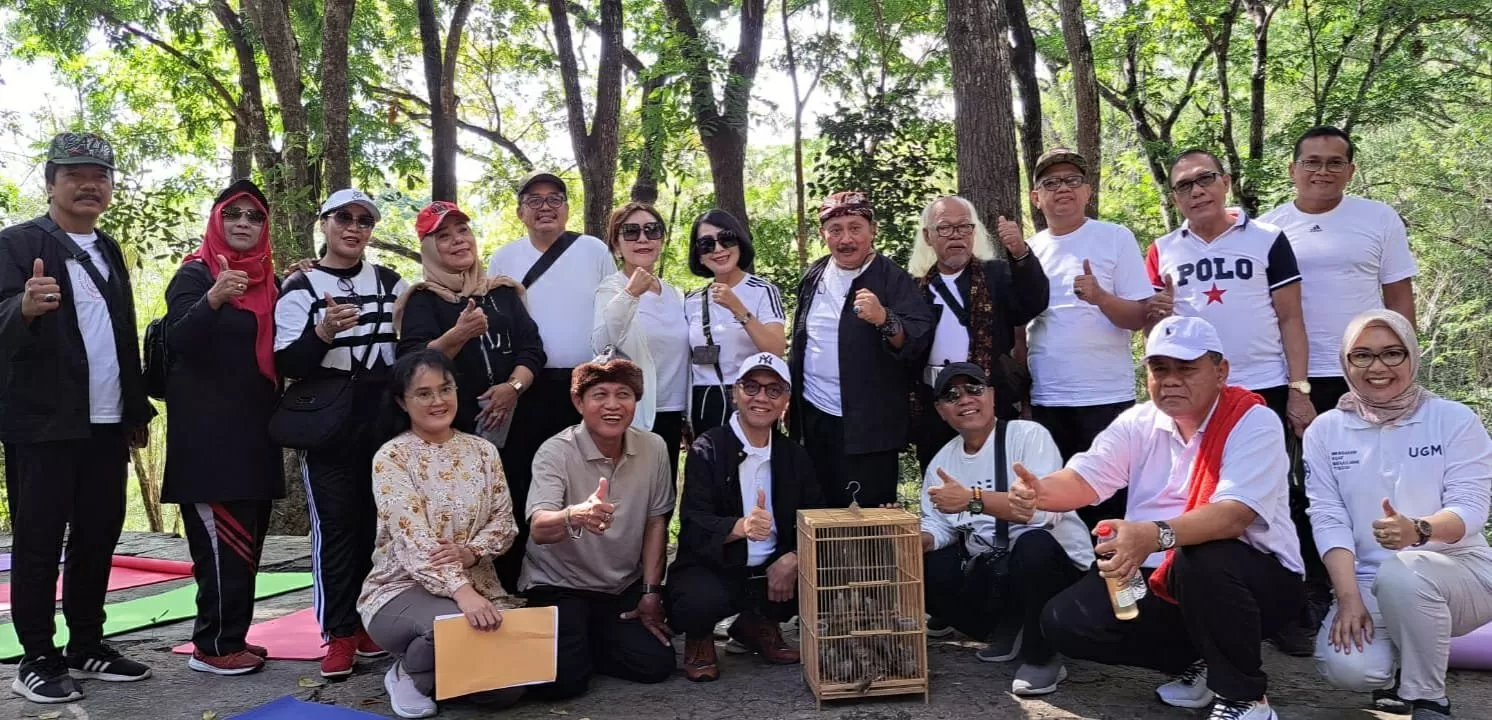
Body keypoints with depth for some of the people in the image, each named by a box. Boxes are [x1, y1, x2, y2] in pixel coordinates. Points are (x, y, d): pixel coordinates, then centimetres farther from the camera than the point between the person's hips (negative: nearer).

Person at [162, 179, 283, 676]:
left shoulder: (267, 279, 15)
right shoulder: (195, 273, -5)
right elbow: (178, 340, -20)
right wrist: (213, 299, -38)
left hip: (253, 426, 7)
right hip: (207, 428, -7)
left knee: (246, 538, 8)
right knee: (225, 539, -12)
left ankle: (228, 637, 16)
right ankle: (214, 646, -4)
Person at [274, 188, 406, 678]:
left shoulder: (391, 283, 10)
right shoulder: (300, 287, -1)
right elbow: (287, 363, -10)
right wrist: (324, 332, -27)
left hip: (384, 422, 3)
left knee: (377, 523, 7)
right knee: (335, 527, -1)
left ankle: (369, 623, 19)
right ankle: (339, 634, 6)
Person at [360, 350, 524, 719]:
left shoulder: (483, 450, 6)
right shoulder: (391, 458, -8)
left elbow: (504, 522, 4)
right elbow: (413, 539, -20)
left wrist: (472, 551, -19)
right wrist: (461, 591, -35)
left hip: (478, 586, 4)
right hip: (403, 588, -4)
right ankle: (408, 671, -1)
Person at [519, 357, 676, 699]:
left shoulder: (654, 448, -8)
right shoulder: (555, 452, -20)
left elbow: (656, 522, 3)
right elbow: (539, 529, -35)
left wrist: (651, 591, -1)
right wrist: (574, 516, -58)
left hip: (625, 587, 4)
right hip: (559, 585, -4)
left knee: (657, 665, -9)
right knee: (562, 681, -20)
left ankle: (591, 641, 20)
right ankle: (571, 645, 16)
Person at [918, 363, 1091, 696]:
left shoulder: (1028, 435, -13)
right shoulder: (941, 462, 7)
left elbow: (1046, 508, -28)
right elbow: (938, 529, 3)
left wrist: (972, 499, -35)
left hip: (1057, 563, -6)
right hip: (988, 572, 6)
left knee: (1033, 544, -37)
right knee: (921, 570, -12)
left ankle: (1042, 657, -12)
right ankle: (1006, 631, 11)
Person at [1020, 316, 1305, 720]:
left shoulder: (1253, 423, -15)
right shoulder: (1137, 422, 3)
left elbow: (1233, 515, -31)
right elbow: (1085, 479, -7)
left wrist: (1154, 536, -49)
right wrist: (1039, 493, -32)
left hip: (1255, 579, -5)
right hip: (1161, 580, 6)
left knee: (1201, 562, -39)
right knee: (1065, 622, -11)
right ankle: (1199, 662, 9)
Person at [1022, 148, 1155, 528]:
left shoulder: (1116, 238, -1)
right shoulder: (1029, 249, 9)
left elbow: (1140, 317, -8)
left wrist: (1101, 297, -23)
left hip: (1106, 397, -3)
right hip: (1045, 401, 4)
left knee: (1109, 500, 0)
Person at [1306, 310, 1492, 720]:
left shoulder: (1454, 419, -3)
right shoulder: (1325, 431, 2)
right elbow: (1328, 518, -6)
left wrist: (1419, 530, -36)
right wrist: (1349, 598, -19)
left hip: (1458, 570, -2)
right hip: (1368, 583, 2)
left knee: (1401, 573, -37)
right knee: (1346, 667, -27)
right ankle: (1409, 657, 12)